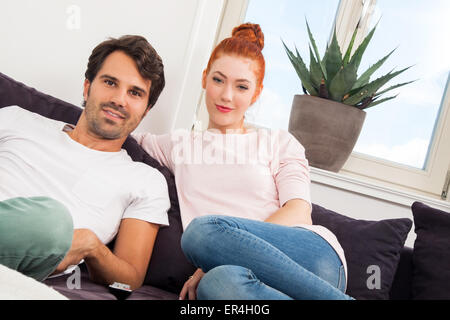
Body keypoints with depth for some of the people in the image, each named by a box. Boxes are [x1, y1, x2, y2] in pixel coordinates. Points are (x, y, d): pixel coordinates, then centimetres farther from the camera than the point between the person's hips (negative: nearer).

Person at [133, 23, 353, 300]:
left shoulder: (279, 142, 19)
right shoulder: (179, 144, 25)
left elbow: (298, 213, 3)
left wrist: (231, 248, -11)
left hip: (314, 258, 0)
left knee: (204, 229, -30)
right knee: (218, 283, -36)